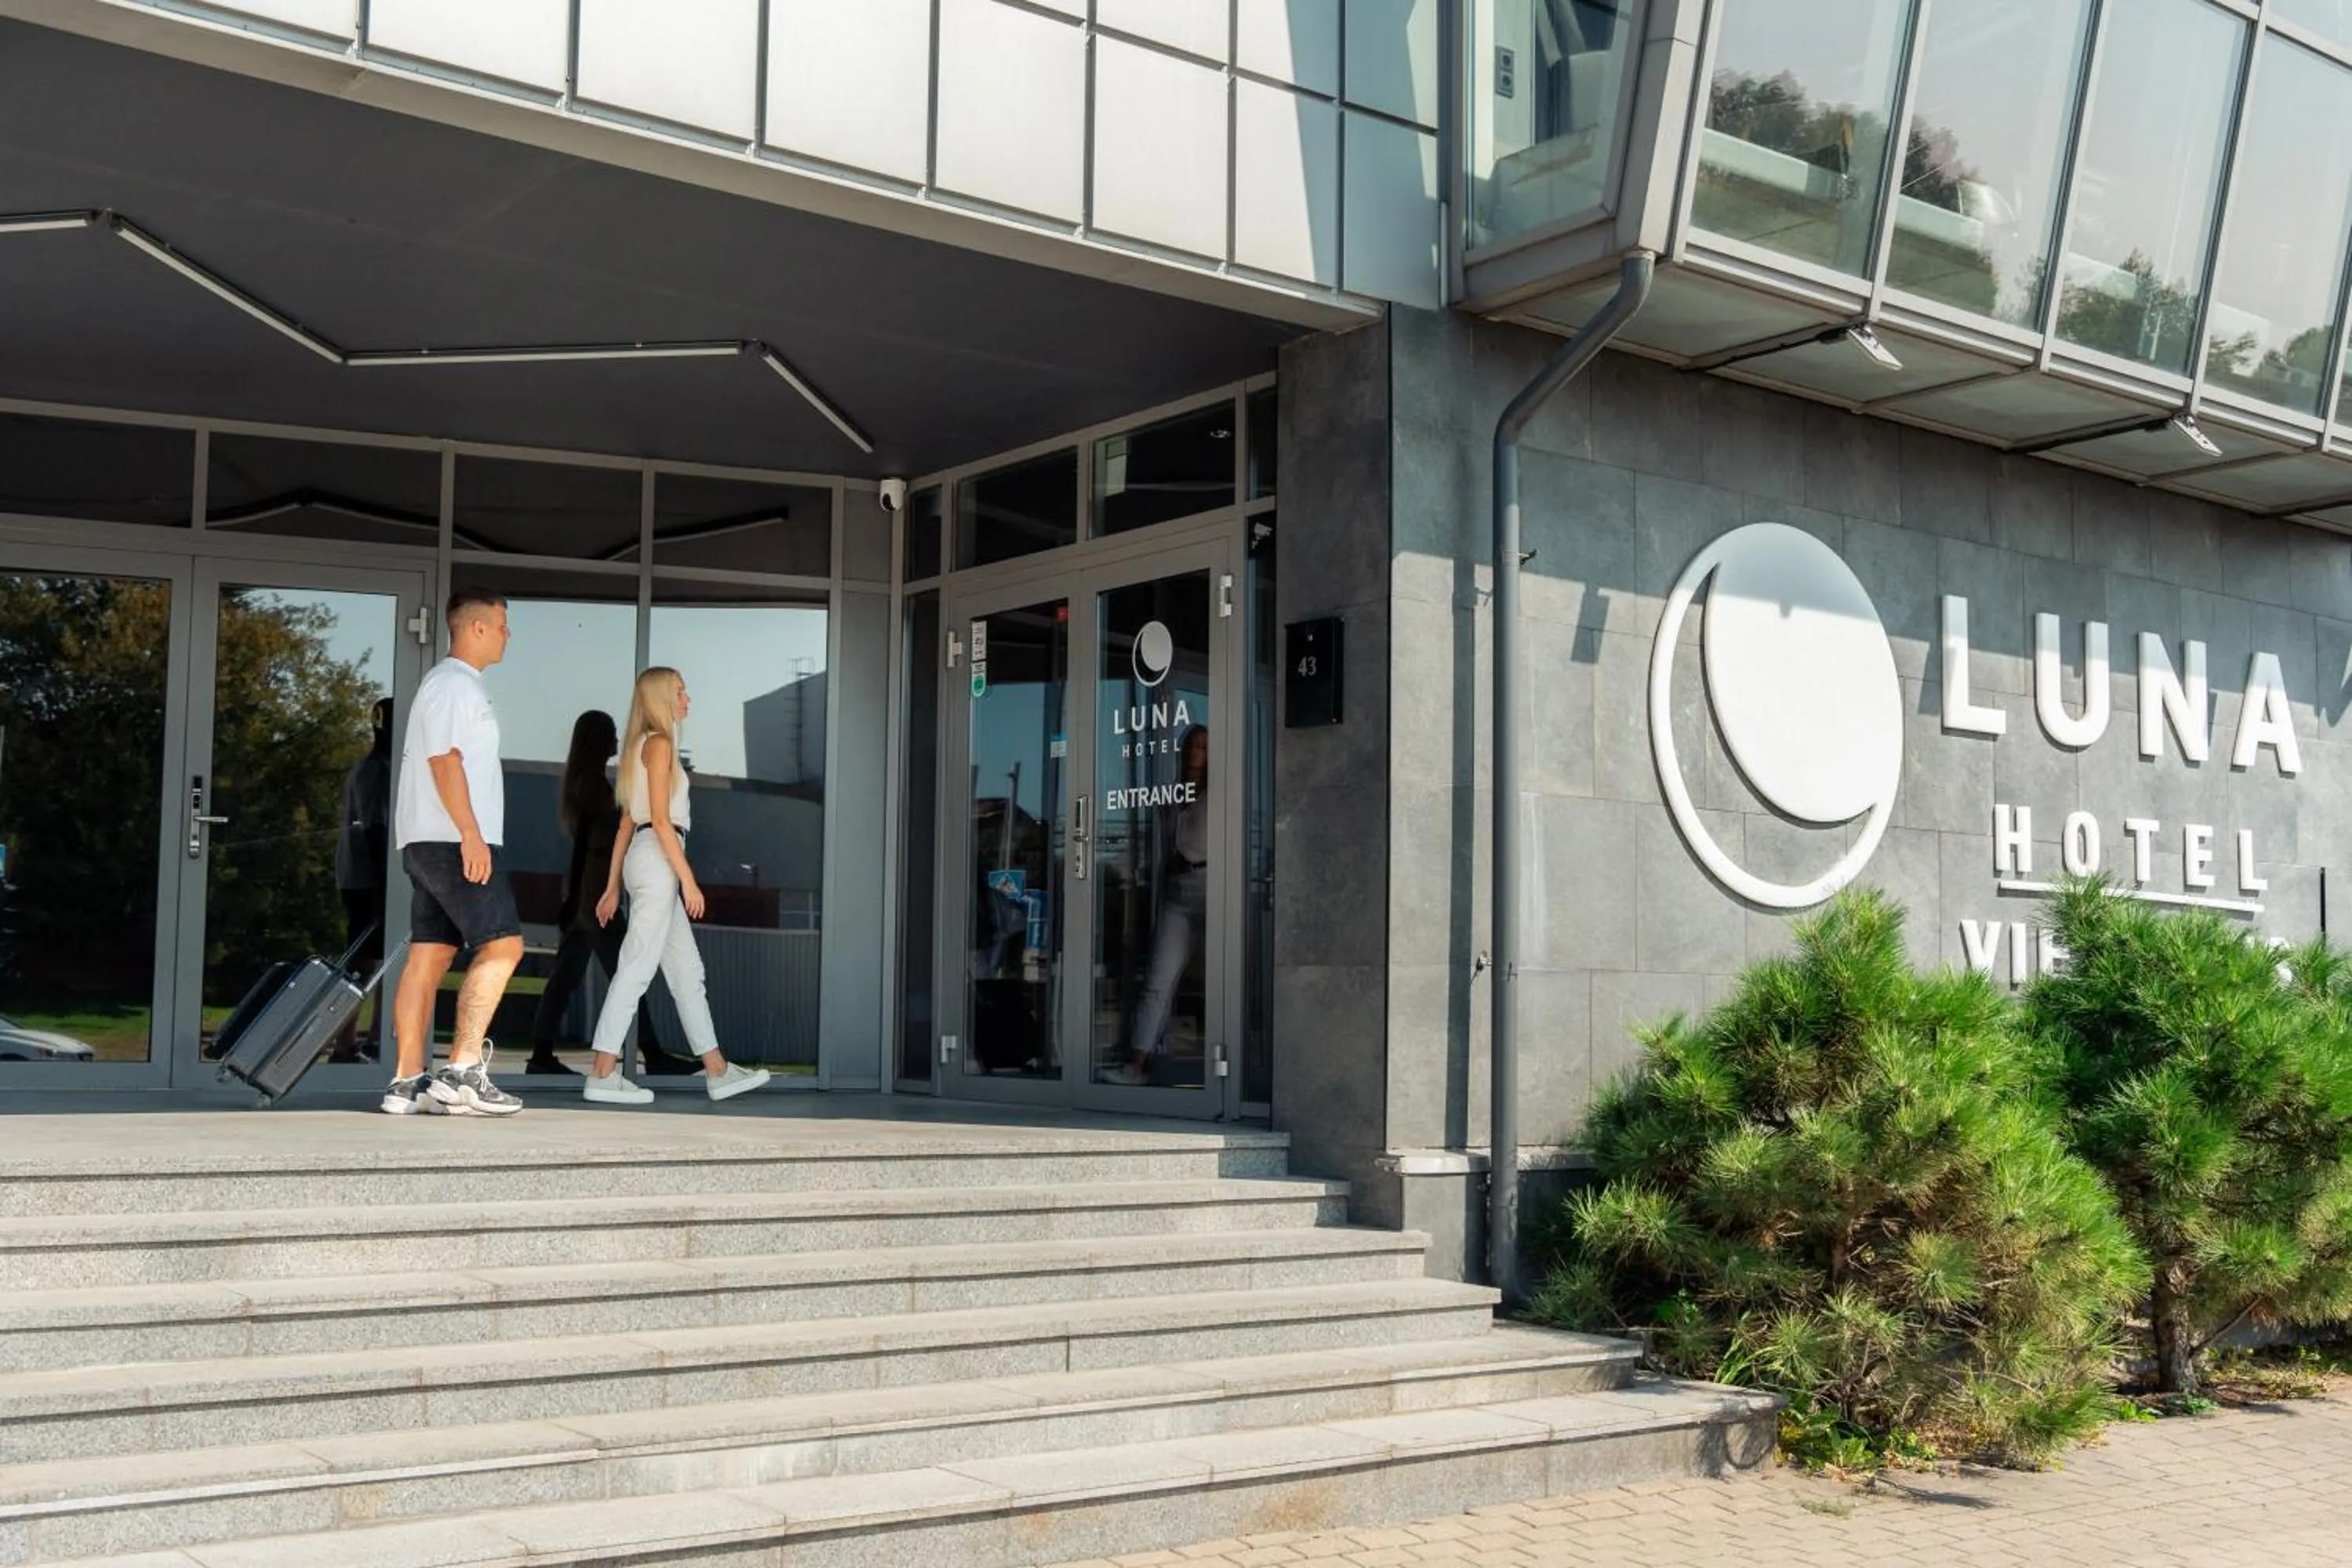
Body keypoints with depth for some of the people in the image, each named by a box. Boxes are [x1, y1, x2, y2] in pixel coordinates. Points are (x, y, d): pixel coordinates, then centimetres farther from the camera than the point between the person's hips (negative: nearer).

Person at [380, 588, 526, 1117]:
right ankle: (463, 1070, -16)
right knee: (502, 944, -12)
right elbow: (444, 759, -17)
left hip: (428, 843, 10)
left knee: (430, 954, 5)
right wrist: (471, 833, -22)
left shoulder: (453, 684, 24)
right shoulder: (455, 683, -8)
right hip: (453, 839, -10)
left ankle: (408, 1081, 4)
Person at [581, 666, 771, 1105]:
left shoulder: (643, 746, 20)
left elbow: (626, 824, 19)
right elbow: (660, 819, -15)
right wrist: (689, 880, -17)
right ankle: (603, 1074, -9)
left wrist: (613, 887, 18)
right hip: (657, 860, -10)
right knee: (637, 968, -10)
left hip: (644, 860, 10)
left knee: (687, 970, 10)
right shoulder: (659, 743, -7)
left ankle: (718, 1072, 13)